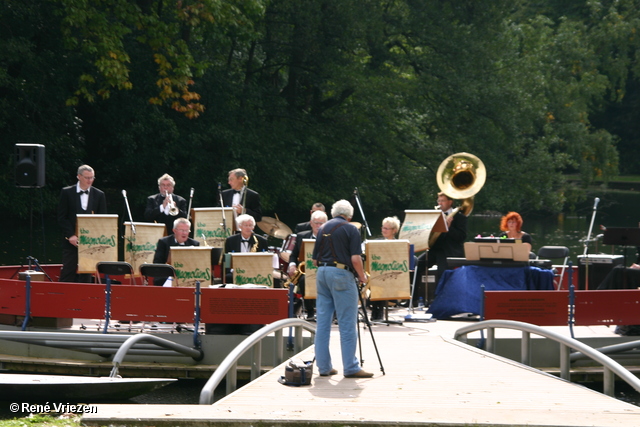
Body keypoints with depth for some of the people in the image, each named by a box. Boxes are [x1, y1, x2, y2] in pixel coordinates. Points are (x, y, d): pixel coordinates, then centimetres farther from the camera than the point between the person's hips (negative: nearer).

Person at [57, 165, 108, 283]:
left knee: (86, 275, 2)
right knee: (68, 273, -3)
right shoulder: (67, 193, 2)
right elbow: (62, 217, -1)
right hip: (72, 241, -2)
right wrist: (71, 235, -12)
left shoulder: (99, 195, 7)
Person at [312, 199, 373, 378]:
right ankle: (350, 367, -4)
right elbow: (355, 258, -12)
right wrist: (362, 276, 2)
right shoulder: (350, 229, -4)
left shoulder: (323, 228, 14)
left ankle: (323, 366, 10)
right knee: (347, 324, -4)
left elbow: (315, 260, 15)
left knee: (323, 323, 8)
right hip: (341, 275, -6)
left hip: (322, 273, 6)